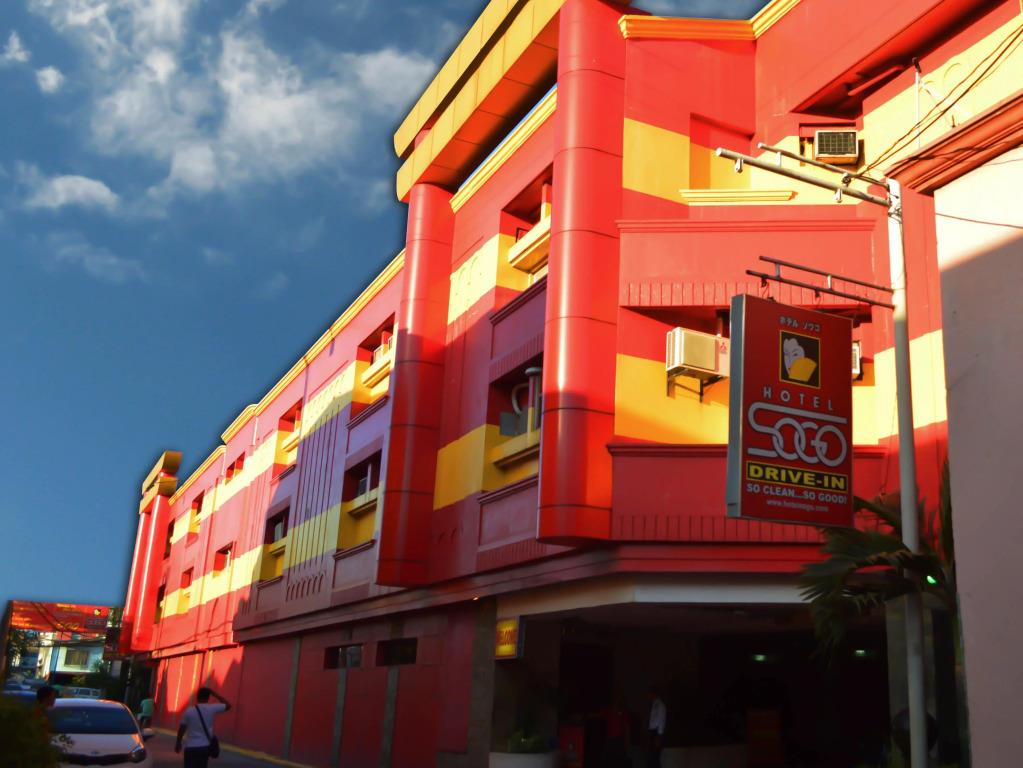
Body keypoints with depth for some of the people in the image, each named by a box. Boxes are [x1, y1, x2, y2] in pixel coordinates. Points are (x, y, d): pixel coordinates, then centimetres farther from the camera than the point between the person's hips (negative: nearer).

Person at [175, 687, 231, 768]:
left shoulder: (189, 711, -7)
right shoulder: (212, 709, -5)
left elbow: (182, 728, 1)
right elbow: (228, 705, 9)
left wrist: (178, 742, 16)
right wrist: (213, 693, 9)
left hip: (191, 747, -1)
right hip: (205, 746, 2)